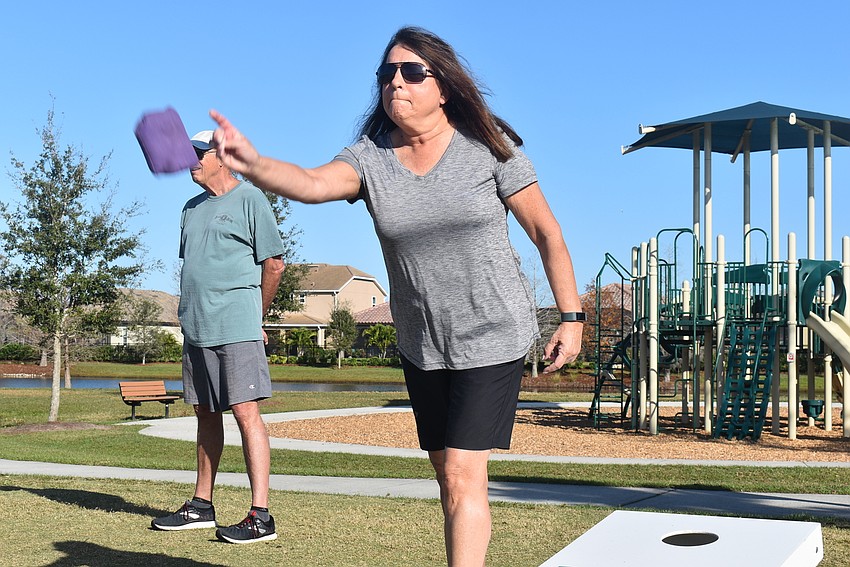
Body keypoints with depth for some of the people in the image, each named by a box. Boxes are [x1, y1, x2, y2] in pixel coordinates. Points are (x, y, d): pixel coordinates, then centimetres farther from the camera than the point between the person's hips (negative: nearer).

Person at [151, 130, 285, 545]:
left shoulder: (250, 199, -3)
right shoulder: (193, 208, 20)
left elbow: (274, 264, -3)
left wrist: (255, 316, 3)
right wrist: (190, 312, 15)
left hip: (236, 328, -8)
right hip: (196, 328, 8)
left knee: (246, 411, -12)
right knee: (206, 414, 13)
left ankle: (260, 516, -13)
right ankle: (201, 506, 22)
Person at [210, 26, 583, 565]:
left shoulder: (489, 147, -10)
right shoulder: (370, 157, -5)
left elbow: (546, 231, -4)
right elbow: (312, 182, -27)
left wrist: (571, 318, -6)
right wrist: (252, 164, -47)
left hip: (493, 337, -4)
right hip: (421, 345, 4)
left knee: (463, 474, -11)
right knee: (448, 473, 13)